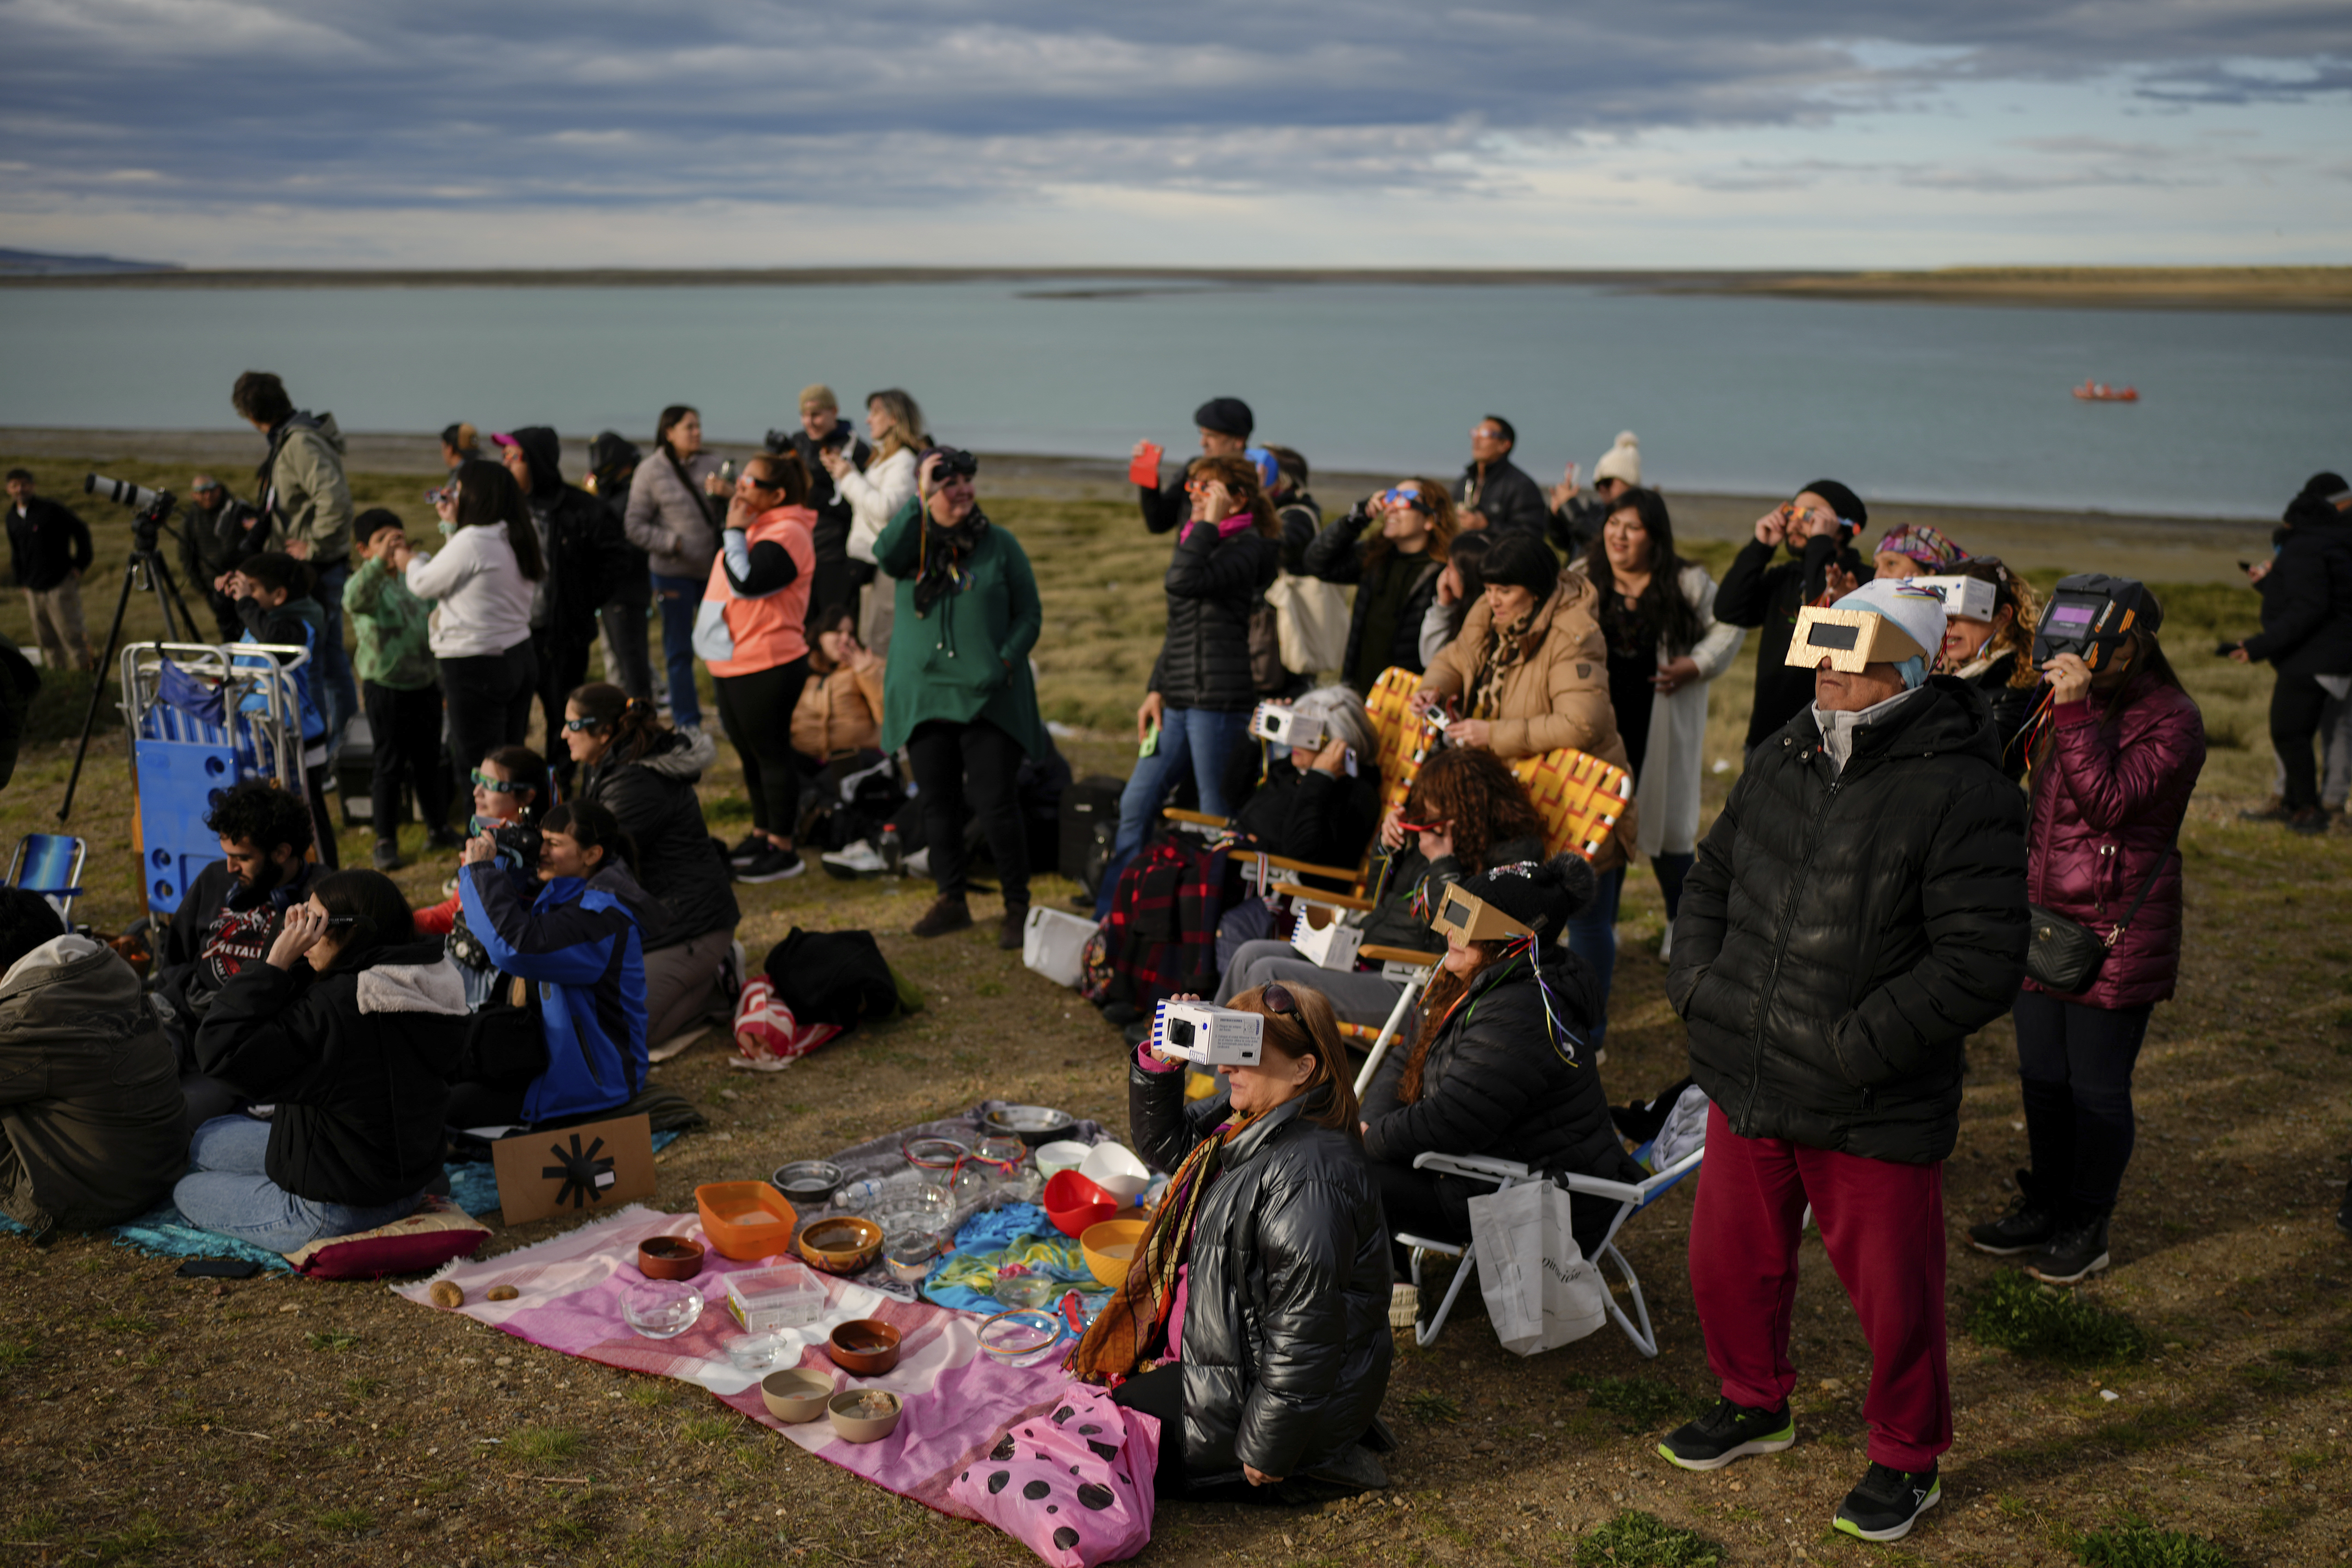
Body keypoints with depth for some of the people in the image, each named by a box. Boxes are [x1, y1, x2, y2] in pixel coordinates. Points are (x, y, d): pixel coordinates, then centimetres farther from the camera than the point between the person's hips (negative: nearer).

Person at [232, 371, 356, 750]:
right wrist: (264, 523, 17)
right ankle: (344, 739, 25)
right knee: (331, 656, 16)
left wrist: (314, 546, -20)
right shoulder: (291, 437, 12)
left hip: (315, 568, -10)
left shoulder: (301, 443, -18)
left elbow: (335, 499, -30)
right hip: (322, 570, 10)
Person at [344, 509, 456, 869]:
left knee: (430, 760, 14)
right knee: (390, 765, 0)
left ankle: (438, 828, 27)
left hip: (424, 684, 6)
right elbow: (355, 599, -35)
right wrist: (381, 561, -45)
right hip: (386, 687, -6)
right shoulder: (366, 584, -13)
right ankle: (385, 841, 9)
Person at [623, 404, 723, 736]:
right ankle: (687, 722, 16)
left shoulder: (711, 465, 5)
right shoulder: (651, 473, -3)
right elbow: (635, 526, -4)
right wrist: (673, 543, -14)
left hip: (713, 568, 2)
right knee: (679, 650, 6)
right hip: (674, 572, -2)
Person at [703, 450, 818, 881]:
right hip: (734, 664, 10)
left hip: (766, 668, -10)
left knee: (771, 754, -3)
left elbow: (747, 582, -28)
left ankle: (783, 850, 5)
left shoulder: (786, 534, -17)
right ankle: (761, 834, 31)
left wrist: (735, 531, -19)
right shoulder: (755, 528, 15)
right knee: (750, 753, 18)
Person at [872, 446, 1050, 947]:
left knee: (996, 807, -5)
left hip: (989, 698, -3)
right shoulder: (914, 541, 6)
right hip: (924, 695, 3)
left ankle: (1018, 907, 8)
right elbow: (886, 555, -18)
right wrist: (921, 501, -22)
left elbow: (1030, 614, 5)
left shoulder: (999, 544, 3)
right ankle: (951, 901, 24)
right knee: (937, 804, 11)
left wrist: (1005, 661, -10)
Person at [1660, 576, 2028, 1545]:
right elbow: (1714, 874, 19)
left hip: (1876, 1111, -6)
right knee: (1728, 1262, 20)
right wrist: (1696, 977, 3)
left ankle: (1908, 1460, 35)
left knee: (1895, 1298, 10)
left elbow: (1982, 963, -21)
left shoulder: (1963, 796, -17)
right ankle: (1756, 1407, 46)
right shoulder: (1786, 757, 5)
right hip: (1748, 1090, 6)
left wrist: (1858, 1045, -23)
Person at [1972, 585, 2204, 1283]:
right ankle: (2046, 1206, 33)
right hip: (2042, 922, 7)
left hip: (2114, 937, -7)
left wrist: (2074, 712, -27)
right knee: (2042, 1079, 17)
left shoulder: (2171, 719, -12)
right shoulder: (2065, 706, 10)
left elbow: (2109, 803, -25)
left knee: (2098, 1089, 5)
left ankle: (2087, 1227, 20)